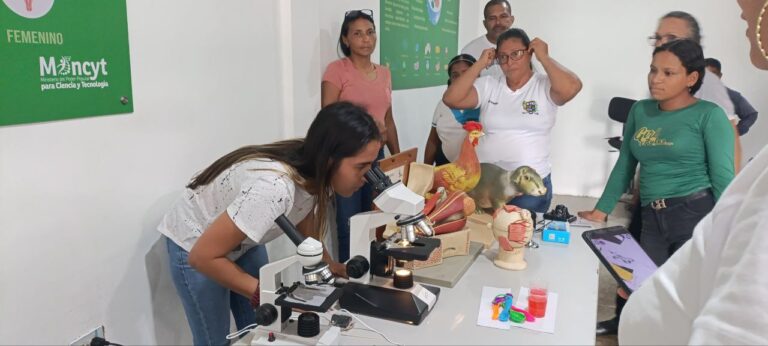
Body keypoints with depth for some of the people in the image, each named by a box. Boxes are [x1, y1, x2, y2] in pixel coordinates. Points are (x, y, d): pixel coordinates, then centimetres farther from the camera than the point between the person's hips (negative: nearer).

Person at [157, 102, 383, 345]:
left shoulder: (315, 175, -18)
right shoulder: (274, 188, -42)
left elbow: (306, 229, 3)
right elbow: (203, 256, -32)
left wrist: (329, 266, -11)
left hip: (242, 239, 6)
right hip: (195, 246, -6)